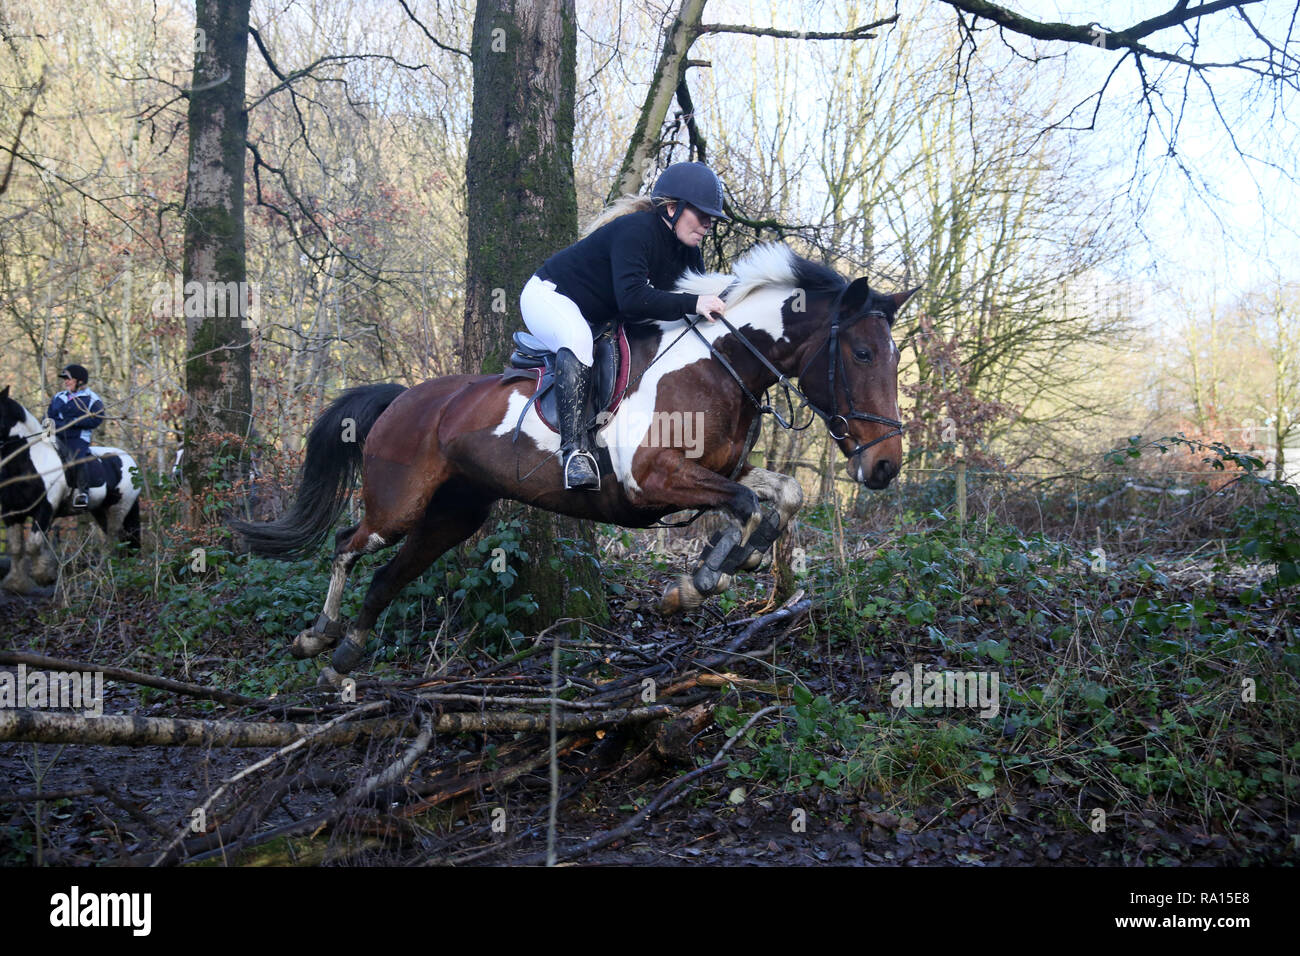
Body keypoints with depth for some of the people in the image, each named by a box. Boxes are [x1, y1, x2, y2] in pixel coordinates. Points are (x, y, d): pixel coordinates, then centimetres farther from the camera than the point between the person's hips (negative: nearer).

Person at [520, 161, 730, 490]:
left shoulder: (688, 253, -3)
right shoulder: (634, 231, -30)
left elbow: (701, 299, -1)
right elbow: (631, 299, -41)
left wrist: (718, 308, -22)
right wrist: (692, 304, -43)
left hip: (599, 316, 9)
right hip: (549, 296, -9)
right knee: (577, 339, -40)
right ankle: (575, 449, -44)